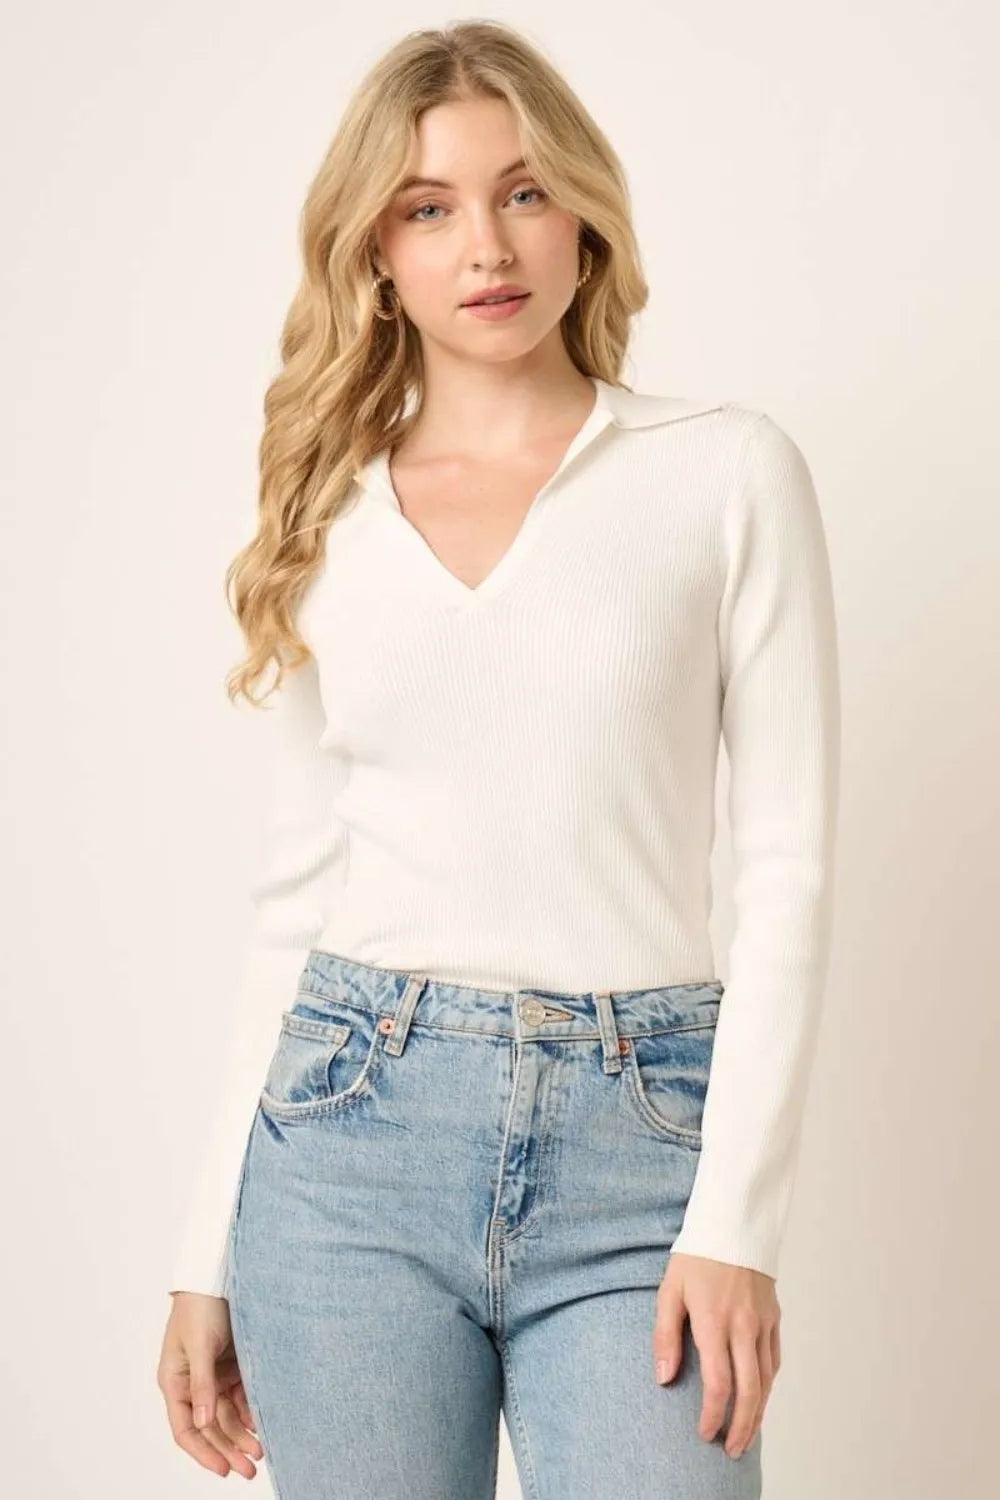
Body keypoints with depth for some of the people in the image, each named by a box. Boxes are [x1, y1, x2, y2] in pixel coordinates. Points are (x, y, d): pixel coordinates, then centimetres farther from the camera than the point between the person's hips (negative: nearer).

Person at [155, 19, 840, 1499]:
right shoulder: (332, 517, 9)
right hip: (354, 1134, 2)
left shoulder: (728, 472, 1)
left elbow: (789, 864, -2)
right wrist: (209, 1251, 9)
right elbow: (294, 890, 11)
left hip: (634, 1152, -2)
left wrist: (736, 1216, -10)